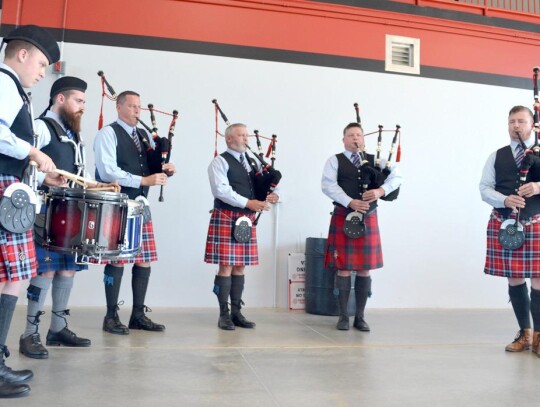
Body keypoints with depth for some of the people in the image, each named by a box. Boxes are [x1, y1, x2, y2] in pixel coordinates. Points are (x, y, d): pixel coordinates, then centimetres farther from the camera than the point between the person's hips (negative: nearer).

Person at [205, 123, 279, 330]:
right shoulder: (220, 162, -2)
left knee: (240, 267, 9)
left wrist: (273, 194, -7)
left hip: (247, 219, 6)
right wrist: (248, 202, -22)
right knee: (226, 267, -4)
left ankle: (236, 312, 17)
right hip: (226, 218, -6)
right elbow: (221, 190, -16)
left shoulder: (252, 162, 19)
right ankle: (224, 314, 6)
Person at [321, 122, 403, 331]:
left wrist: (382, 190, -20)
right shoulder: (334, 161, 4)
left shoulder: (374, 160, 12)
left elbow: (397, 175, 0)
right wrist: (351, 202, -22)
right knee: (343, 269, 1)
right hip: (343, 218, -2)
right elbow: (328, 185, -11)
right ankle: (343, 316, 13)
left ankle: (360, 316, 17)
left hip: (369, 219, 3)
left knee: (365, 269, 6)